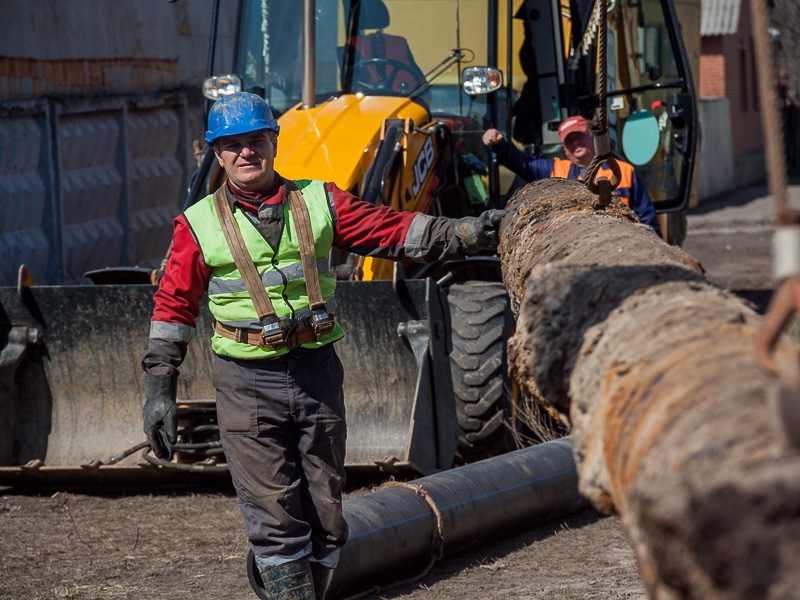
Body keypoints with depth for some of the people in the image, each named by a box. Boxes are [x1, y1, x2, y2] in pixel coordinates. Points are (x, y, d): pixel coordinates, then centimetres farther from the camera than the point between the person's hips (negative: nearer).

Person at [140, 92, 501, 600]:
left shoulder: (318, 202, 7)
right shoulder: (200, 224, 2)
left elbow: (393, 230, 5)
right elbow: (174, 307, 5)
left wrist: (467, 234, -7)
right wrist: (160, 389, 1)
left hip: (318, 372, 3)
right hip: (248, 383, -3)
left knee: (324, 516, 7)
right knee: (276, 520, -9)